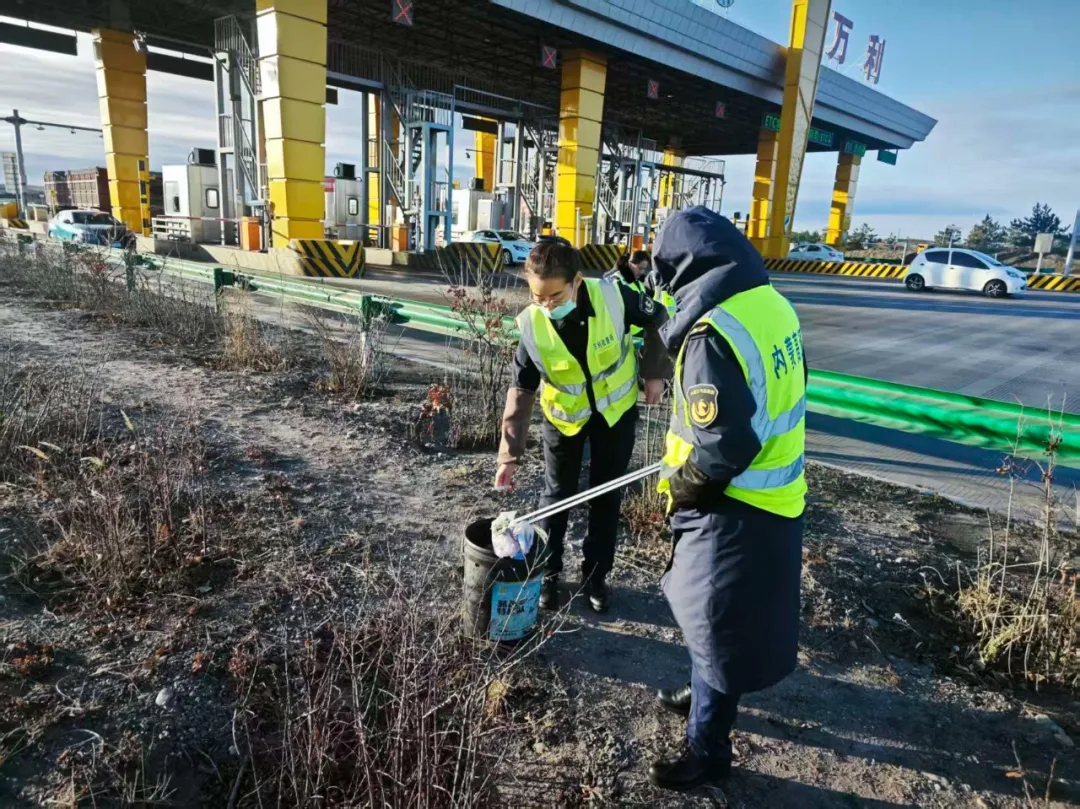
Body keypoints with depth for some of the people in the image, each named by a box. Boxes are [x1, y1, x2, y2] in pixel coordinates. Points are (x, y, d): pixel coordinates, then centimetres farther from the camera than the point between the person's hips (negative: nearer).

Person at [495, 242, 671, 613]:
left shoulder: (614, 297, -27)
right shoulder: (531, 324, -24)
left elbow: (659, 321, -6)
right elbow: (522, 390, -16)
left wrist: (655, 373, -11)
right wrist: (510, 454, -20)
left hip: (616, 409, 1)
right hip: (564, 416, 0)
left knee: (607, 495, 10)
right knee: (557, 494, 10)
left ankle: (595, 574, 28)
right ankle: (547, 572, 30)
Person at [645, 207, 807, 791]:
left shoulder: (712, 333, -27)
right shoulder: (772, 305, 2)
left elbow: (723, 447, -28)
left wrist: (680, 486, -9)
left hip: (736, 509, -9)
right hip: (776, 494, 9)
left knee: (717, 624, 9)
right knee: (724, 616, 27)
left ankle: (707, 751, 30)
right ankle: (708, 693, 50)